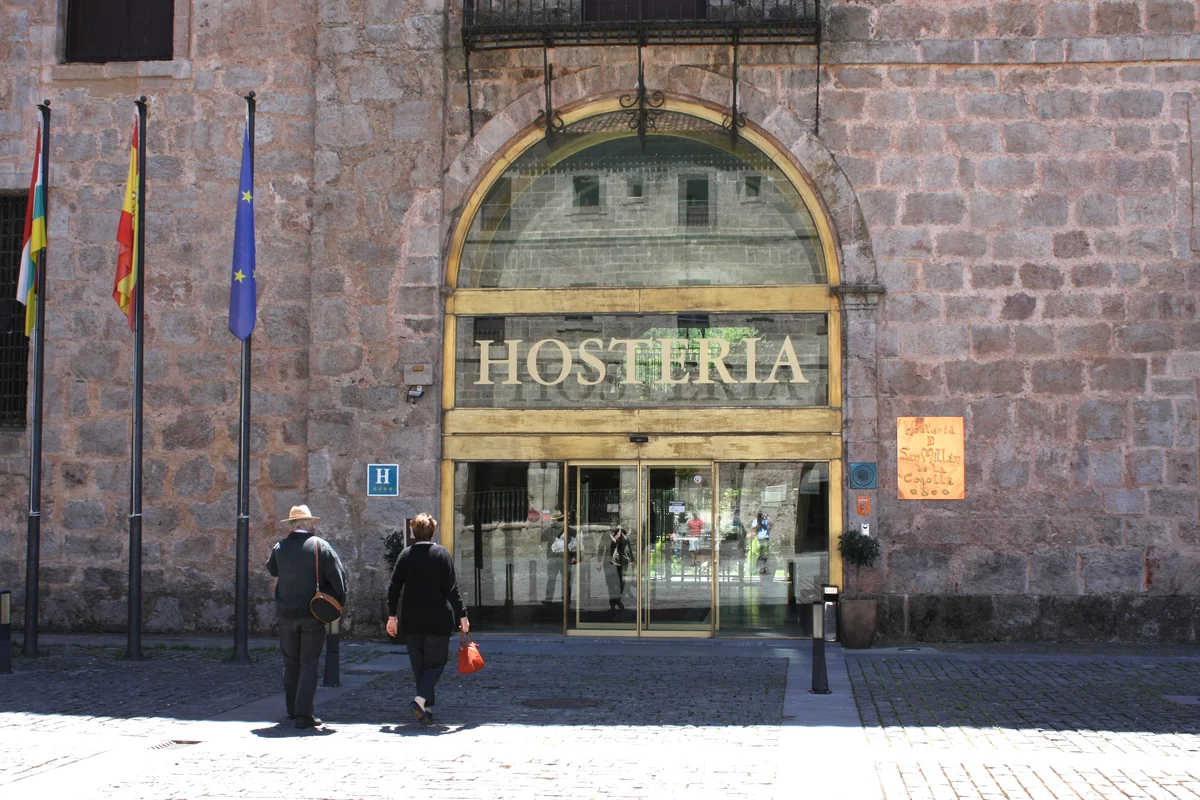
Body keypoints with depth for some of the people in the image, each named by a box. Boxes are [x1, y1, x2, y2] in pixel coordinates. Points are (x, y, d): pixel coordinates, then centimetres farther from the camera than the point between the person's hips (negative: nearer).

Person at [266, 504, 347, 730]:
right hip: (313, 615, -2)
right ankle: (304, 714, -6)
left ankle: (293, 709, 24)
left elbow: (272, 569, 20)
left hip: (286, 615, 3)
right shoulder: (321, 546, -8)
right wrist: (338, 604, 3)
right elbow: (338, 576, -8)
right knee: (309, 664, 0)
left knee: (290, 663, 15)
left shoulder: (279, 548, 0)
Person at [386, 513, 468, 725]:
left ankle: (427, 708, 13)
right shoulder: (441, 553, -5)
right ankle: (421, 699, -18)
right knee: (436, 662, 4)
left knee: (419, 665, 12)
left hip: (411, 621, 3)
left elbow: (394, 587, 5)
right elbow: (452, 588, -8)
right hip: (438, 620, -3)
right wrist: (461, 615, -4)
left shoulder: (405, 555, 4)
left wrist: (392, 616, 14)